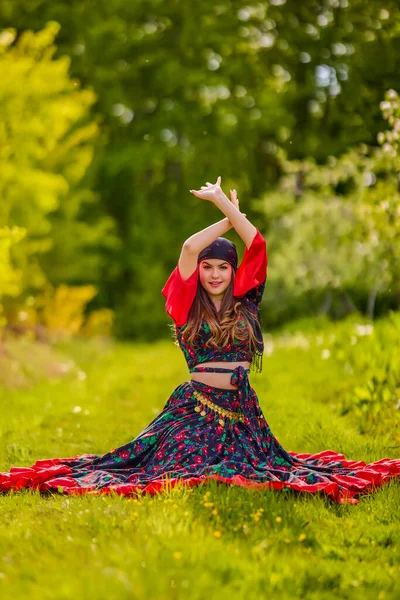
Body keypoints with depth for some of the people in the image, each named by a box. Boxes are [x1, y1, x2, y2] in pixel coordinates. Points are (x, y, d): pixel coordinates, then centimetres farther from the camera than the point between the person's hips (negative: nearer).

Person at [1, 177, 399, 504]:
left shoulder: (243, 302, 8)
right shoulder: (187, 306, 2)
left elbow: (257, 246, 1)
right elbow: (190, 247, -10)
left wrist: (222, 201, 3)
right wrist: (229, 217, 2)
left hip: (241, 408, 3)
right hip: (196, 405, -3)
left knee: (255, 471, -6)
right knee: (179, 471, -17)